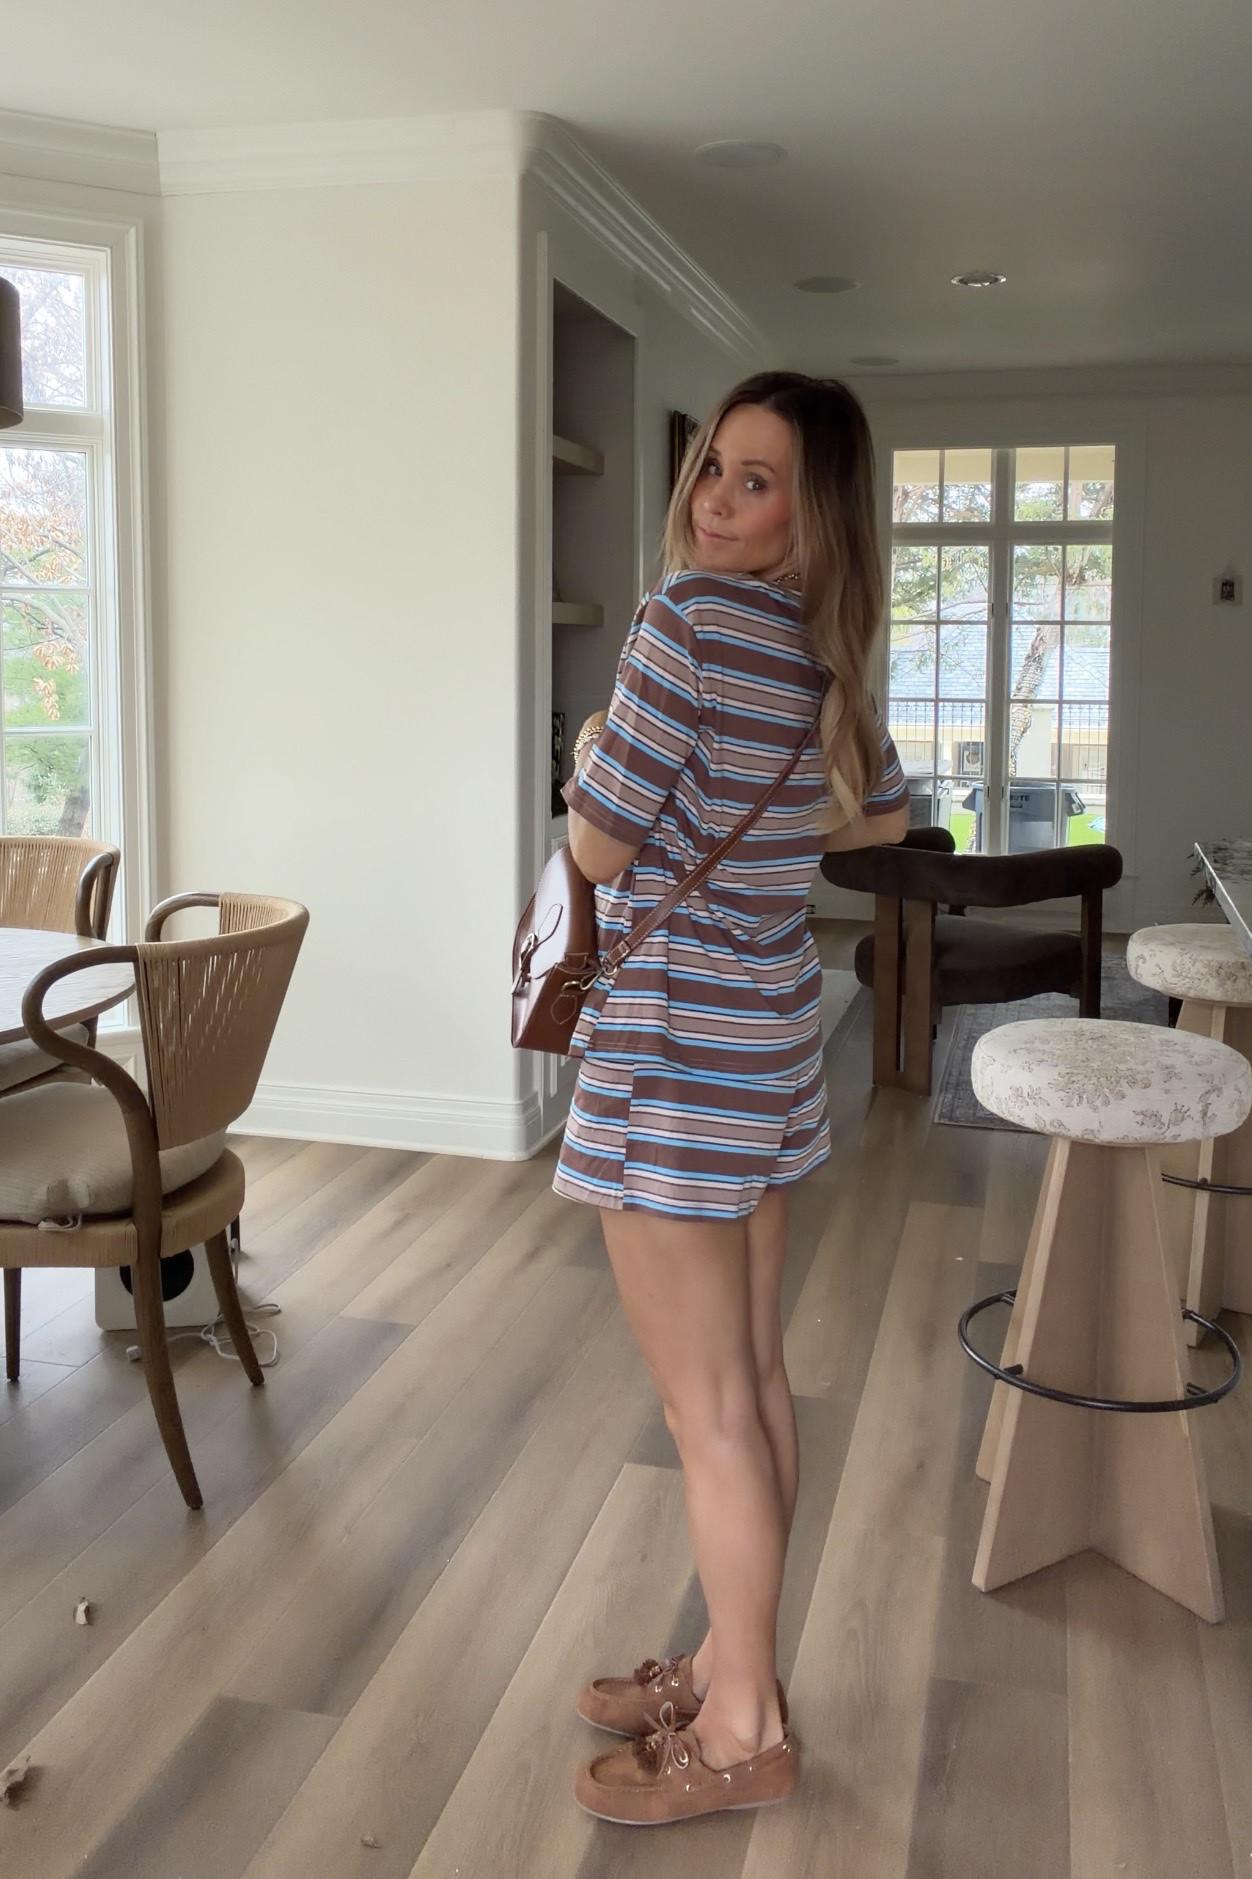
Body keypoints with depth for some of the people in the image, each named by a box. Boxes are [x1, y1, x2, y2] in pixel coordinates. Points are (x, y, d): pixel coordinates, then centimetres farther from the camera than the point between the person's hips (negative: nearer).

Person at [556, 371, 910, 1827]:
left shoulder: (694, 614, -19)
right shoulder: (827, 647, 7)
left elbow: (598, 846, -16)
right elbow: (880, 819, 23)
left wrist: (592, 756, 3)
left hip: (674, 1051, -9)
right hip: (771, 1041, 9)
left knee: (705, 1408, 4)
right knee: (753, 1379, 17)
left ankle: (743, 1732, 20)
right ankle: (733, 1665, 34)